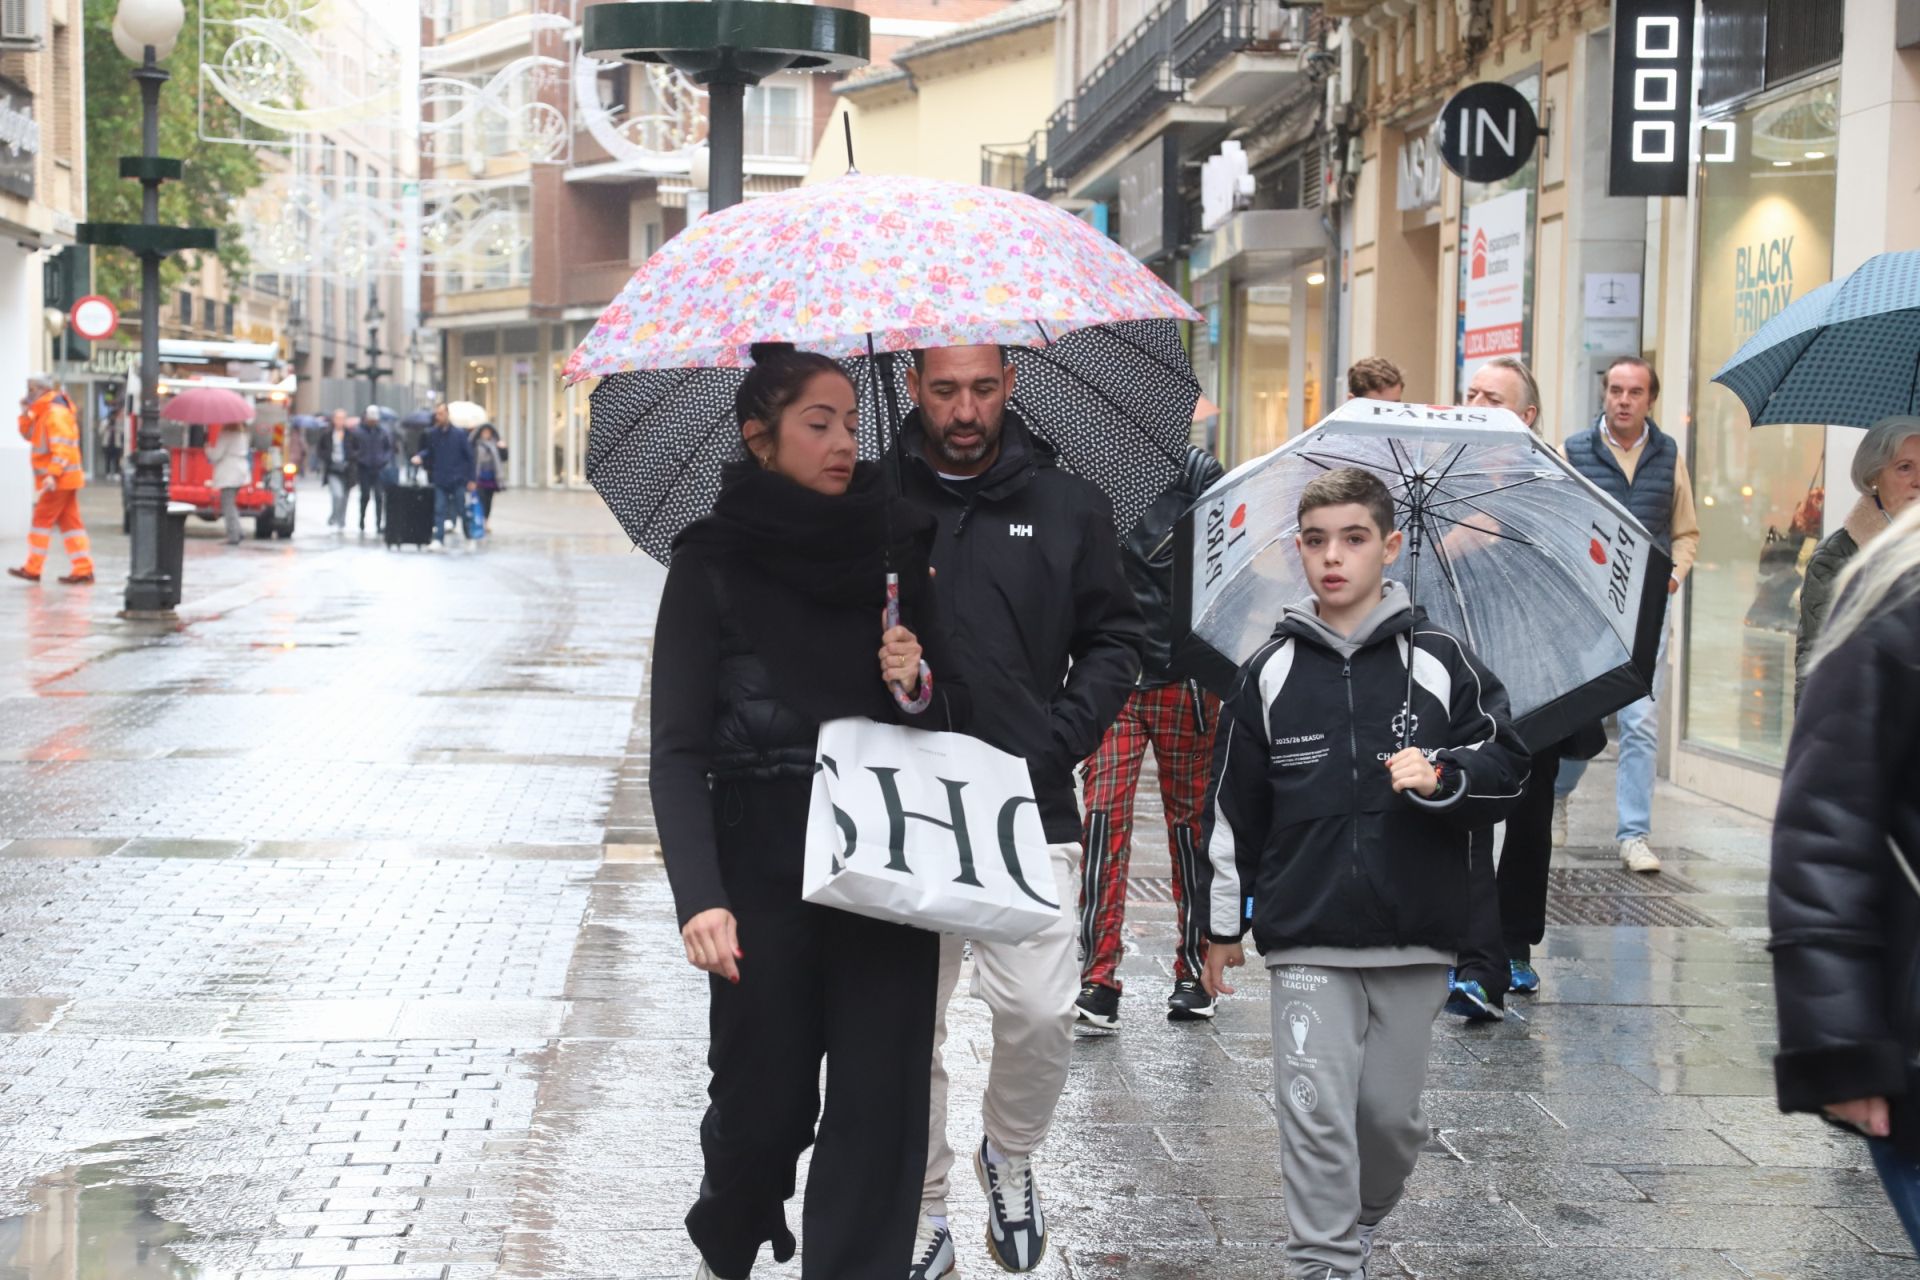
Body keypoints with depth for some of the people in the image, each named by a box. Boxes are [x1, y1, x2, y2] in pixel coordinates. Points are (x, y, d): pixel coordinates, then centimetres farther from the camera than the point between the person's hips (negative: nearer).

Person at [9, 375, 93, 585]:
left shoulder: (55, 412, -15)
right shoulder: (43, 412, 17)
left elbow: (62, 447, -23)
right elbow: (29, 434, 24)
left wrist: (53, 474, -29)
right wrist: (25, 414, 8)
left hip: (59, 479, -10)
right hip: (64, 479, 10)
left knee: (42, 519, -5)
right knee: (69, 521, 7)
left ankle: (32, 569, 0)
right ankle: (83, 570, 5)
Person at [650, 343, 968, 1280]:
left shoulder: (892, 550, 8)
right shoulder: (713, 562, -2)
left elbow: (958, 713, 16)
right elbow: (678, 751, -9)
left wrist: (926, 686, -9)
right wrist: (699, 896, -22)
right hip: (764, 874, -2)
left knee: (878, 1106, -3)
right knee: (765, 1100, 7)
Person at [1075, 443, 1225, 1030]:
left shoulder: (1194, 471, 0)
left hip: (1185, 679, 0)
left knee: (1190, 818, 8)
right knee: (1104, 812, -9)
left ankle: (1194, 970, 21)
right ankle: (1099, 977, -7)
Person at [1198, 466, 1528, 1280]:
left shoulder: (1441, 663, 0)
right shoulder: (1272, 672, 4)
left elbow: (1505, 774, 2)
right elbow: (1233, 807, 10)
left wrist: (1440, 778, -18)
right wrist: (1224, 922, 12)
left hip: (1414, 937, 0)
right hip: (1306, 942, 0)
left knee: (1391, 1113, 10)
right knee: (1314, 1112, -8)